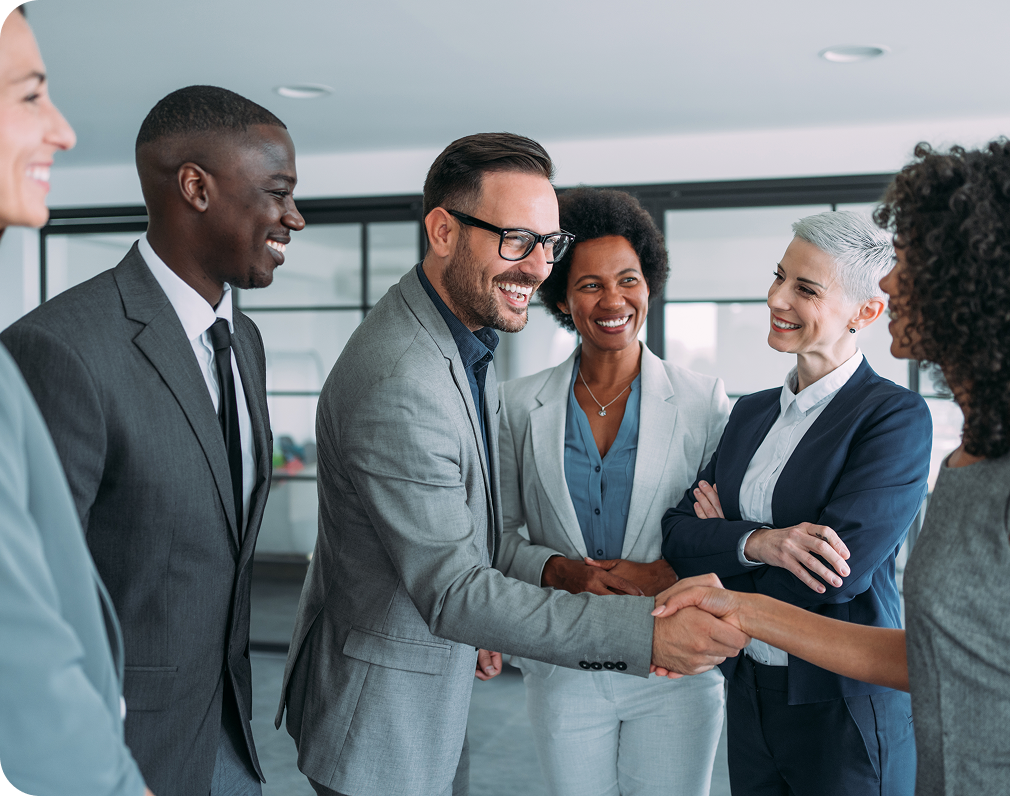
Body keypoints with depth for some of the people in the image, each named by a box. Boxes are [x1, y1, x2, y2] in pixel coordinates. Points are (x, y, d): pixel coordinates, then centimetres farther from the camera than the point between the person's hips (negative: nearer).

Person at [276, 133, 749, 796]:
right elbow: (450, 592, -30)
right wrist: (643, 632, -34)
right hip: (379, 715, -9)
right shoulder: (396, 385, -30)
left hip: (436, 687, 9)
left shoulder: (467, 340, 3)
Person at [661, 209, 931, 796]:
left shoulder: (898, 416, -13)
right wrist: (757, 543, -23)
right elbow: (679, 536, -2)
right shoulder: (752, 412, 7)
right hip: (749, 693, 6)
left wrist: (725, 532, -8)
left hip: (847, 709, -5)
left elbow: (839, 572, -24)